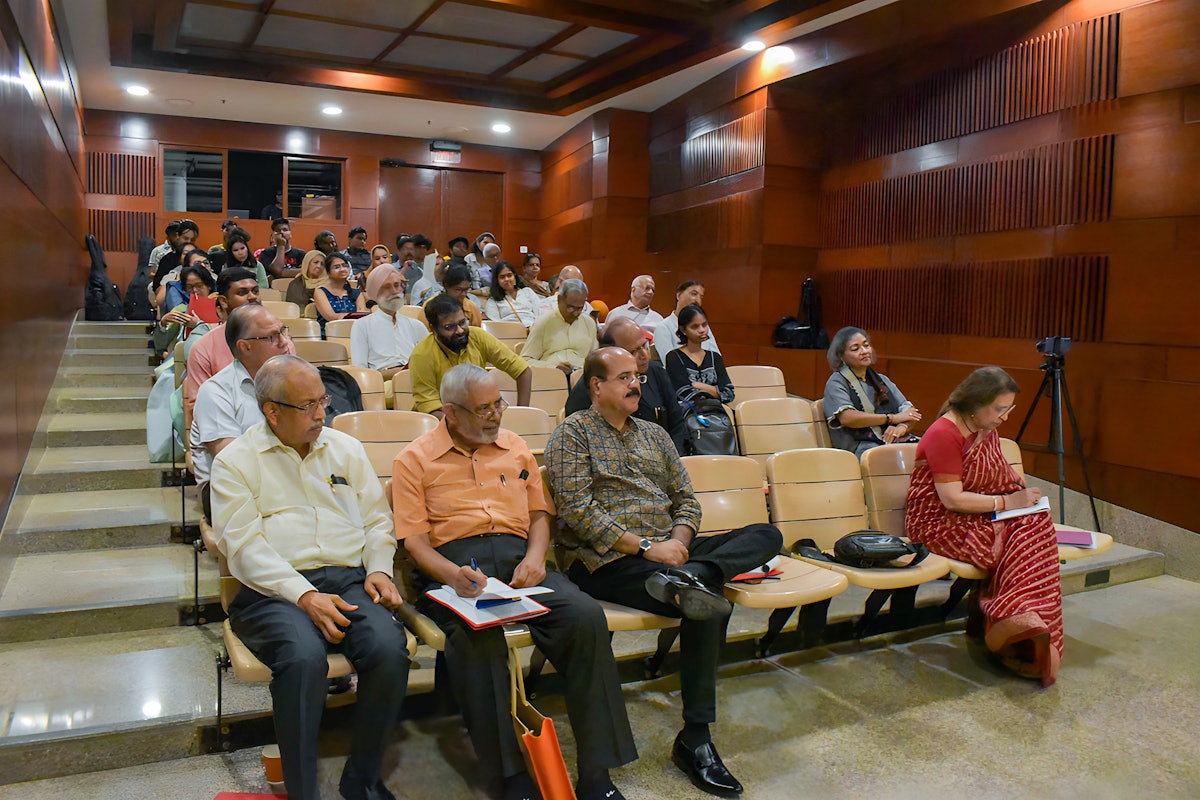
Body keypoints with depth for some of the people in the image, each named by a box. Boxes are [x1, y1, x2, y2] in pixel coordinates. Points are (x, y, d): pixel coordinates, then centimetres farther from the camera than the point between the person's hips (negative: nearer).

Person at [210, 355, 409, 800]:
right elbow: (245, 546, -5)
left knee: (390, 648, -26)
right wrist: (304, 595, -17)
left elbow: (376, 520, 19)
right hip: (274, 591, -3)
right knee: (303, 656, -34)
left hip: (349, 580, 3)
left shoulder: (346, 449, 19)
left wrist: (378, 568, -1)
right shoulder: (236, 462, 6)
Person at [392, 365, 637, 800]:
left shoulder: (515, 447, 21)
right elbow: (414, 539, 1)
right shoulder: (414, 460, 8)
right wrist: (452, 575, -19)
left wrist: (535, 556, 0)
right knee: (477, 634, -38)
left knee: (587, 615, -26)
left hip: (517, 556, 3)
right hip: (453, 563, -3)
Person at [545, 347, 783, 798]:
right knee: (710, 606, -28)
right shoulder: (573, 434, 1)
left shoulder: (654, 435, 23)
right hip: (604, 559, -7)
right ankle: (694, 740, -17)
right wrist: (646, 548, -16)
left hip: (666, 549, 7)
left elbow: (685, 499, 19)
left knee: (766, 535, -11)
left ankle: (686, 578, -37)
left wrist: (679, 541, -4)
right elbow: (578, 511, -11)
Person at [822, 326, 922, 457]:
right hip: (862, 446, -6)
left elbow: (909, 411, 19)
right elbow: (847, 418, -11)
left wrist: (903, 426, -7)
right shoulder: (836, 382, 7)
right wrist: (892, 418, -4)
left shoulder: (882, 380, 27)